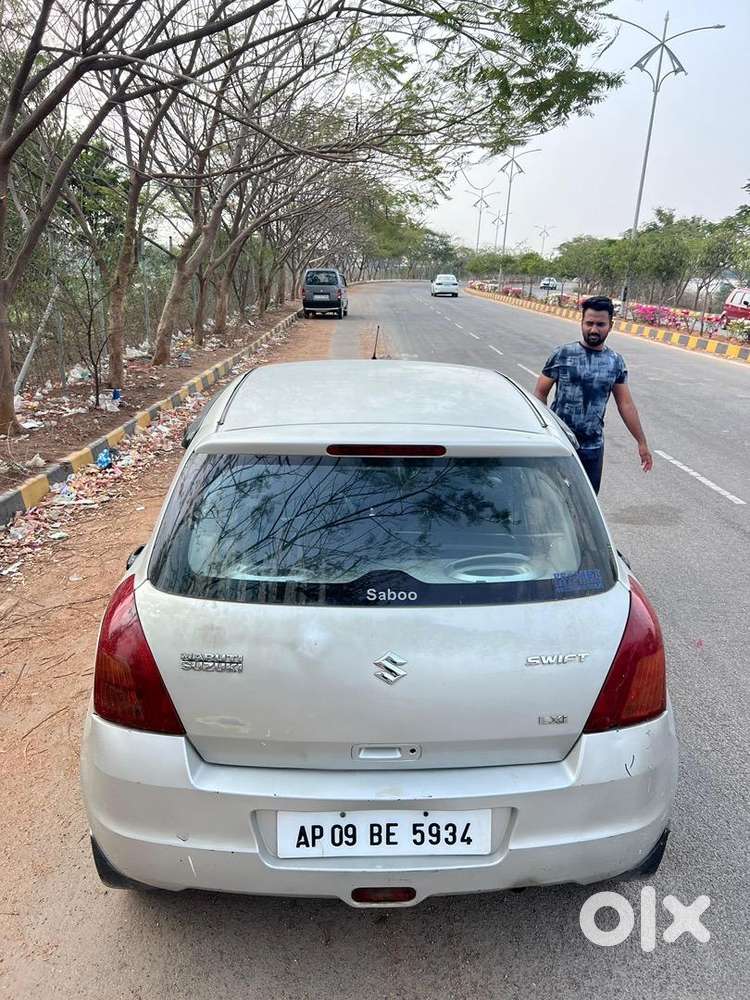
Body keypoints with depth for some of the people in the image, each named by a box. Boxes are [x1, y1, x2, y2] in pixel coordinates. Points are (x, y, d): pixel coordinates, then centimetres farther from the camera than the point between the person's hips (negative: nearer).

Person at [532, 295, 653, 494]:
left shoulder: (616, 362, 5)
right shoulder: (562, 355, -5)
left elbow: (626, 404, 10)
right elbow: (540, 393, -2)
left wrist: (642, 442, 11)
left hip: (593, 447, 3)